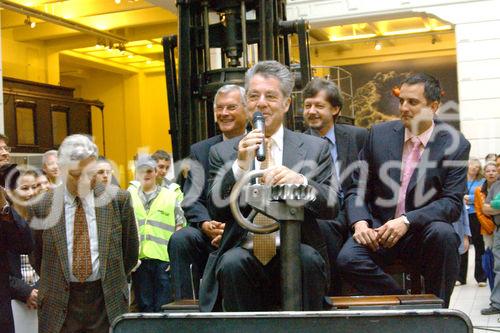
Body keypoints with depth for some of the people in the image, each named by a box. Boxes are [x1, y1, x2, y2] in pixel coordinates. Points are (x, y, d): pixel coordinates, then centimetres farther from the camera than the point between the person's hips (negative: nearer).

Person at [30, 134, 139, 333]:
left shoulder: (118, 199, -3)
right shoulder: (41, 206, -3)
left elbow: (130, 250, 7)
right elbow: (37, 256, 9)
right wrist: (54, 285, 11)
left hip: (108, 302, 0)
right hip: (60, 305, 0)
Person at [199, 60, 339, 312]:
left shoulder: (315, 148, 7)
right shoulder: (222, 152, 8)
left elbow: (332, 208, 2)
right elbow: (217, 212, 0)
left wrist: (301, 181, -18)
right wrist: (240, 166, -14)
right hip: (244, 252, 0)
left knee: (308, 259, -30)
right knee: (231, 263, -30)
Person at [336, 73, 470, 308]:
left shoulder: (455, 145, -3)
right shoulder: (380, 134, 4)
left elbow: (452, 202, -10)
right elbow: (357, 188, 6)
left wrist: (407, 221, -24)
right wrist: (360, 222, -14)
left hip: (423, 232, -1)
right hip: (379, 230, 2)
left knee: (443, 234, -35)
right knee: (347, 258, -27)